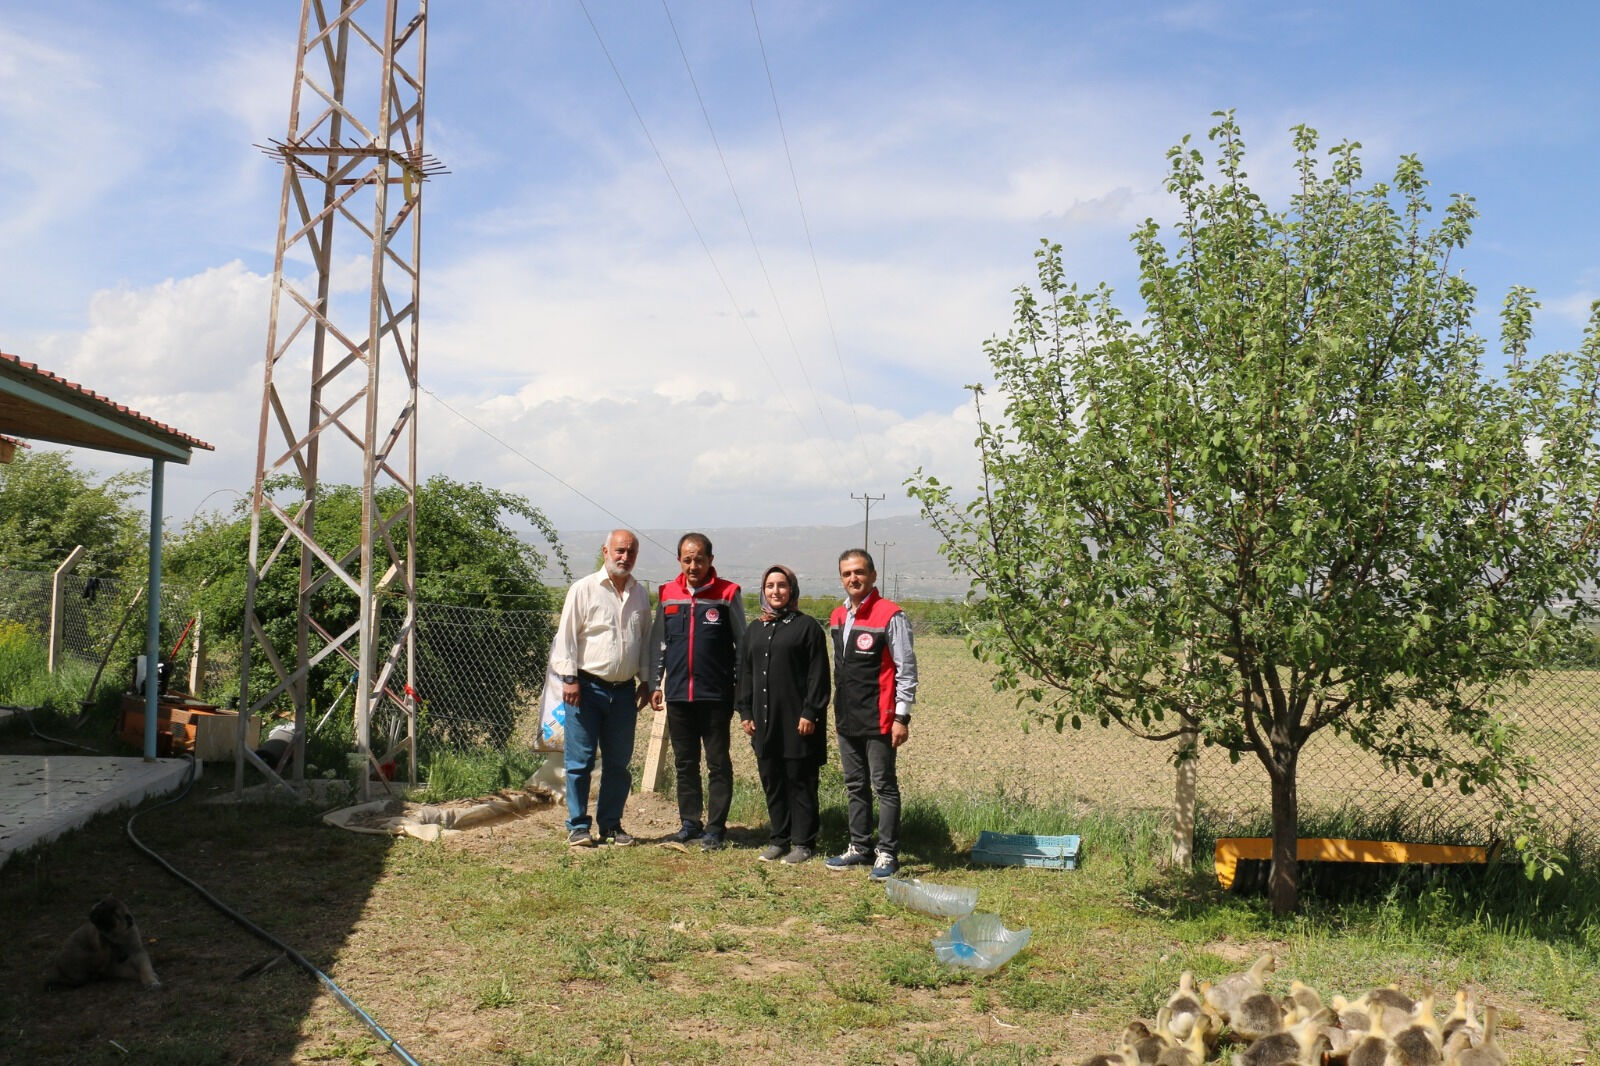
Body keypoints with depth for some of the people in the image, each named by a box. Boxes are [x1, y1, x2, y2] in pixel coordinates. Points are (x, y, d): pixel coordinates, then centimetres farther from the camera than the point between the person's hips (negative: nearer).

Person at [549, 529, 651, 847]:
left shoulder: (640, 594, 11)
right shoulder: (584, 589, -4)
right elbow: (565, 636, -5)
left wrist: (646, 680, 13)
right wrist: (569, 678, -11)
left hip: (624, 690, 5)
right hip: (587, 687, -5)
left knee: (618, 762, 10)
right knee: (580, 761, 0)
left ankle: (611, 824, 21)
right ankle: (578, 826, 10)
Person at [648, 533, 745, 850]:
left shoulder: (727, 594, -2)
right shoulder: (667, 595, 8)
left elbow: (742, 643, 2)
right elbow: (658, 643, 15)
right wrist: (655, 684, 11)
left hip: (715, 696, -4)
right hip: (677, 694, 4)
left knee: (718, 763, 3)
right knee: (684, 763, 12)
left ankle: (716, 826, 10)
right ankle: (690, 821, 23)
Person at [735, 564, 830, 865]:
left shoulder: (807, 626, -3)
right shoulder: (755, 629, 15)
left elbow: (818, 674, -7)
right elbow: (745, 673, 16)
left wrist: (810, 713, -13)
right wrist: (745, 712, 9)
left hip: (797, 721, -5)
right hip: (764, 721, 6)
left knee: (800, 781, 1)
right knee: (771, 781, 10)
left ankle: (803, 842, 9)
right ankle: (779, 839, 20)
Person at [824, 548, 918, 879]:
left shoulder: (890, 615, -11)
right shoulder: (838, 616, 12)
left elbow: (906, 669, -11)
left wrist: (902, 717, -14)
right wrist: (839, 709, 18)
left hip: (878, 721, -8)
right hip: (847, 720, 8)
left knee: (884, 786, -1)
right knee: (855, 786, 14)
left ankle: (887, 854, 6)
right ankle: (859, 847, 24)